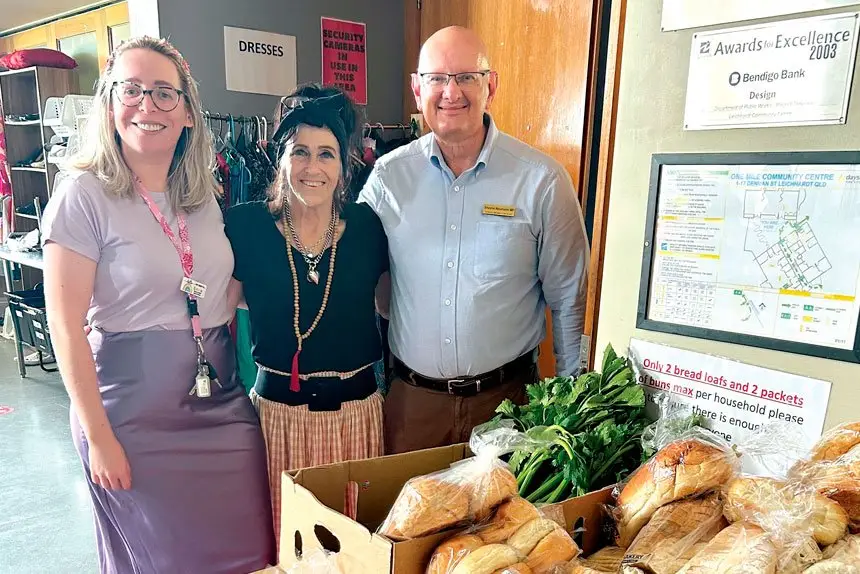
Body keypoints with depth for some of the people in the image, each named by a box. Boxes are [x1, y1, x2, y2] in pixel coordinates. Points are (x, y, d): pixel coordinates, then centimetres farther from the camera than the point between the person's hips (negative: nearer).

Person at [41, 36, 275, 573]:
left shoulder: (205, 195, 5)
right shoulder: (85, 194, -11)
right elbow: (67, 328, -12)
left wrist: (236, 376, 9)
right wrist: (98, 438, -12)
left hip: (221, 402, 5)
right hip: (136, 412, -5)